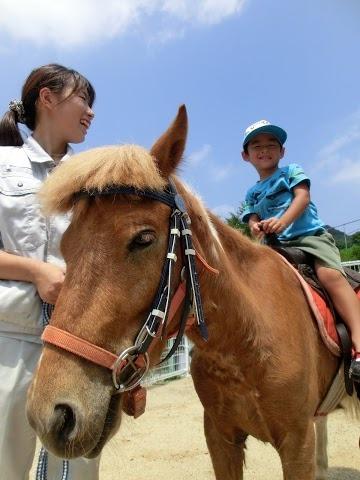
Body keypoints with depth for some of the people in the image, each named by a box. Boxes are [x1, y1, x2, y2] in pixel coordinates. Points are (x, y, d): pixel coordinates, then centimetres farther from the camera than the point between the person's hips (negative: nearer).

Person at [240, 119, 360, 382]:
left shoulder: (291, 171, 11)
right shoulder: (252, 194, 20)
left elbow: (303, 196, -7)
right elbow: (254, 219, 9)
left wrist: (283, 220, -27)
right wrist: (256, 227, -19)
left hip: (311, 235, -4)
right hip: (276, 245, 5)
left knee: (330, 273, -29)